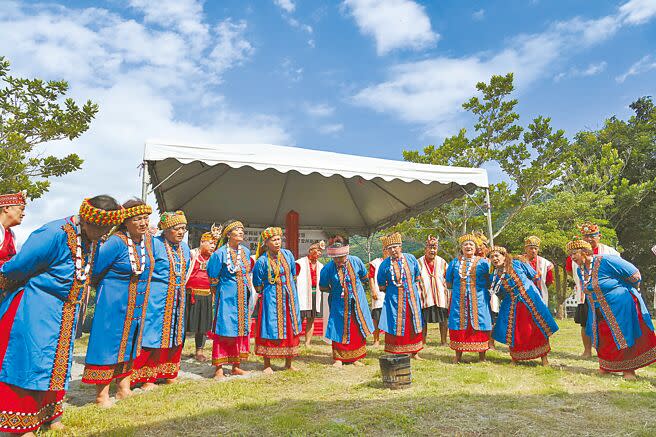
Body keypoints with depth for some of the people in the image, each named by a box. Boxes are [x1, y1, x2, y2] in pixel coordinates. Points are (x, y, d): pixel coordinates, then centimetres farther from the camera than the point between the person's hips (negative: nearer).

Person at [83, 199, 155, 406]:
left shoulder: (148, 238, 2)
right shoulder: (116, 242, -20)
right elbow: (94, 270, -14)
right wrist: (108, 286, -1)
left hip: (137, 306, 7)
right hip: (114, 304, -7)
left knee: (130, 344, 16)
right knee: (109, 344, 2)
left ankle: (124, 388, 30)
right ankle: (102, 394, 16)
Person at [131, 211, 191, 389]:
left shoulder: (184, 247, 12)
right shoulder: (154, 244, -11)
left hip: (177, 299, 7)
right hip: (157, 299, -7)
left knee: (174, 333, 13)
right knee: (153, 333, -3)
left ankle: (168, 373, 26)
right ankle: (147, 377, 9)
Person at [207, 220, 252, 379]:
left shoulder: (246, 251, 7)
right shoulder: (220, 253, -10)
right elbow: (213, 279, -2)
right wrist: (221, 293, 6)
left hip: (242, 297, 6)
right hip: (227, 297, -6)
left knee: (241, 330, 10)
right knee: (224, 331, -5)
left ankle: (236, 366, 21)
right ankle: (219, 368, 4)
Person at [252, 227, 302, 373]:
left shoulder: (288, 254, 2)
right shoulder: (262, 261, -10)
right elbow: (258, 286, -1)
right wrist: (271, 289, 2)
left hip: (289, 297, 4)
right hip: (271, 299, -4)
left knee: (290, 329, 7)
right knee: (270, 329, -1)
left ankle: (288, 363, 20)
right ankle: (267, 364, 13)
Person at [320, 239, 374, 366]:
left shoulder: (355, 261, -9)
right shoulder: (328, 268, -14)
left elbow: (364, 276, 9)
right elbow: (323, 287, -1)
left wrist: (354, 283, 4)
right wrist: (335, 291, -6)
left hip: (357, 302, 3)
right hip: (340, 304, -2)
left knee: (358, 330, 9)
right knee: (340, 330, 0)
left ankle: (356, 357, 25)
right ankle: (338, 358, 15)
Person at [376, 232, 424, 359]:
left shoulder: (410, 258, 0)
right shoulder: (385, 264, -8)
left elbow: (418, 277, 13)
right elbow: (381, 286, 3)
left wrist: (416, 290, 9)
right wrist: (391, 291, 3)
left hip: (412, 298, 3)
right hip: (395, 300, -3)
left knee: (414, 325, 10)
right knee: (395, 326, -1)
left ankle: (414, 352, 23)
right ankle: (395, 353, 10)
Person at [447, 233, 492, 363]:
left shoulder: (483, 262, 7)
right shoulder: (455, 263, 13)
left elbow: (489, 282, 6)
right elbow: (448, 283, 17)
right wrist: (459, 286, 9)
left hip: (478, 300, -1)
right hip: (459, 300, 2)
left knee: (480, 325, -1)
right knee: (459, 325, 2)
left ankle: (482, 356, 11)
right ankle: (458, 355, 12)